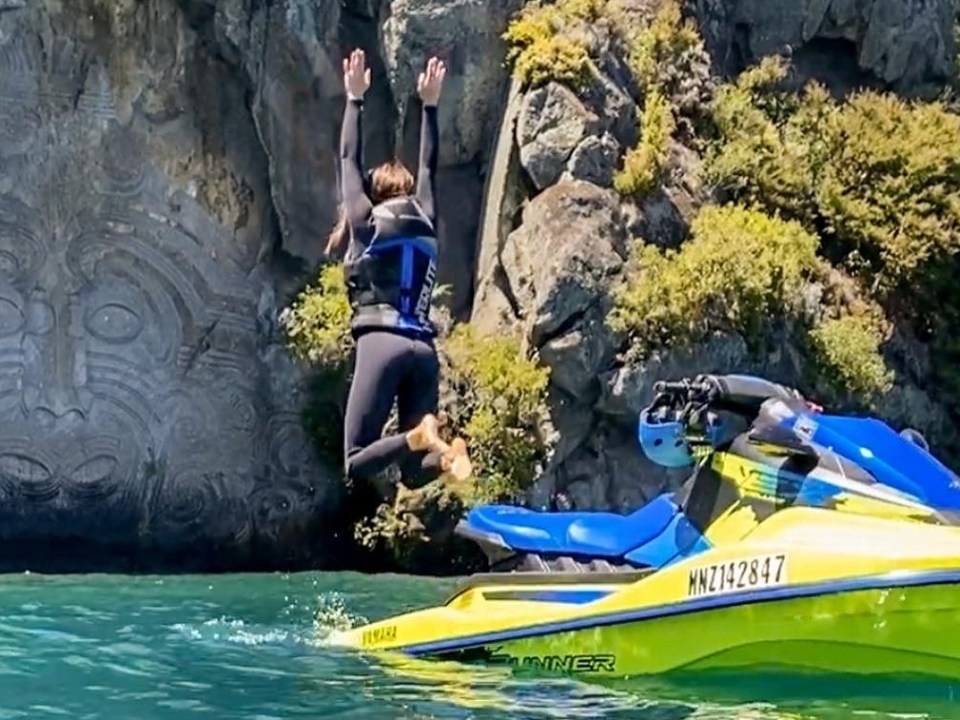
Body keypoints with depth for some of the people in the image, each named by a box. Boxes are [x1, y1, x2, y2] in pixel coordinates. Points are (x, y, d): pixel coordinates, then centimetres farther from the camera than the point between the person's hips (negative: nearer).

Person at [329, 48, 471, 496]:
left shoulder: (366, 222, 9)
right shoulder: (426, 223, 18)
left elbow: (349, 160, 16)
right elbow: (428, 167, 30)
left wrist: (355, 98, 24)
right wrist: (430, 105, 36)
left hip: (381, 344, -4)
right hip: (424, 350, 4)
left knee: (358, 465, -6)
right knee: (414, 473, 7)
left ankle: (419, 437, -32)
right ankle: (444, 455, -26)